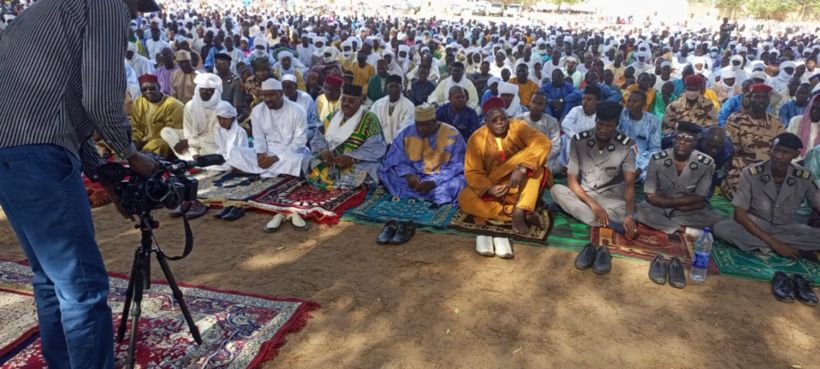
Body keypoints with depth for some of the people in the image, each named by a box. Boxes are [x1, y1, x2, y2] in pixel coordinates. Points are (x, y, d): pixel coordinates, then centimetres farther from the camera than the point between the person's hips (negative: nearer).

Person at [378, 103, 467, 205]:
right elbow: (396, 159, -4)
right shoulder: (407, 133, -2)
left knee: (460, 182, -33)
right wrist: (408, 175, -25)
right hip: (413, 177, 3)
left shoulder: (453, 136, -11)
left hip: (443, 179, -3)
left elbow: (457, 167, -14)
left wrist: (433, 183, -27)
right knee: (384, 170, -19)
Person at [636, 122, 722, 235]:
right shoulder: (657, 160, -13)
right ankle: (685, 230, -19)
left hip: (690, 212, 1)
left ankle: (662, 223, -16)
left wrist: (666, 201, -15)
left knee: (714, 218, -28)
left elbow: (699, 200, -10)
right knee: (639, 210, -30)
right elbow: (651, 197, -13)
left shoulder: (706, 163, -13)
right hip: (661, 208, -1)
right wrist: (684, 203, -17)